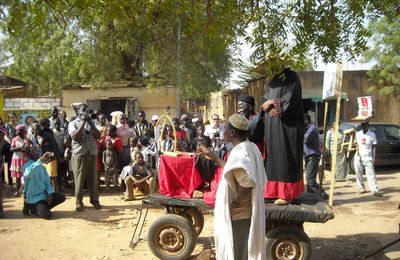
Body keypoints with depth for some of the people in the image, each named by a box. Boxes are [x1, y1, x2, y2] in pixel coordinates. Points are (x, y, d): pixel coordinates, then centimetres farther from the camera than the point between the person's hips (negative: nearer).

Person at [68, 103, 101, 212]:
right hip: (79, 154, -3)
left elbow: (98, 136, 2)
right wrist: (83, 122, -13)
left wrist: (90, 123, -6)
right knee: (79, 179, 0)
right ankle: (79, 202, 8)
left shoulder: (91, 123, 14)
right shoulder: (73, 123, 2)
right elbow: (75, 137, -14)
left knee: (93, 178, 7)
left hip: (92, 153, 3)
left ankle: (94, 200, 16)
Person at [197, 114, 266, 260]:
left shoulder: (240, 153, -23)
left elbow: (247, 181, -36)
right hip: (245, 211, 9)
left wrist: (236, 200, -22)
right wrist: (213, 157, 19)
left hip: (238, 213, -9)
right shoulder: (249, 147, 6)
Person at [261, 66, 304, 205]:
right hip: (272, 126, 8)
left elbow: (289, 102, -16)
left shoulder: (292, 78, -6)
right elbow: (265, 99, 15)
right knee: (273, 156, 8)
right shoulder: (274, 79, 18)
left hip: (287, 125, -8)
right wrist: (267, 106, -8)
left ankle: (287, 193, 0)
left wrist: (268, 104, -6)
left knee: (285, 157, -6)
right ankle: (274, 191, 14)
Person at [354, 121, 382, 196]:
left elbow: (373, 147, 2)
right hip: (358, 158, 3)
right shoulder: (357, 134, 6)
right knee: (358, 174, 5)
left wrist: (373, 158, -1)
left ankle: (375, 190, -8)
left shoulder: (372, 135, -1)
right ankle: (361, 188, 17)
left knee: (371, 175, -7)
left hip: (368, 158, -3)